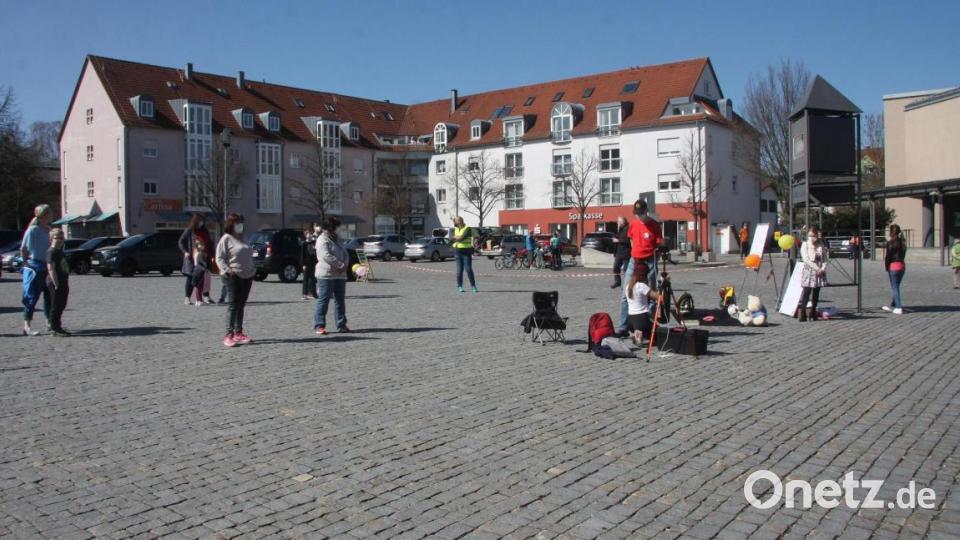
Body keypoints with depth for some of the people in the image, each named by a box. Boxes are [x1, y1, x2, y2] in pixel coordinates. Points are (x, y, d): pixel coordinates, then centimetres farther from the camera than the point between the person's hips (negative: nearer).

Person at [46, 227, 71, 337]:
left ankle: (57, 327, 22)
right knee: (56, 306, -4)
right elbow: (51, 269, -20)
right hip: (55, 283, -9)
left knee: (61, 305, 14)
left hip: (62, 282, 9)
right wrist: (56, 284, -22)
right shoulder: (51, 252, -13)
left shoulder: (60, 251, 16)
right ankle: (54, 328, 1)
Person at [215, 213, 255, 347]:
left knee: (241, 305, 10)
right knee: (234, 305, -10)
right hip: (234, 277, -7)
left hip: (247, 276, 7)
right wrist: (227, 270, -23)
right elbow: (219, 258, -10)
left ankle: (239, 332, 15)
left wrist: (252, 269, 18)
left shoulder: (242, 238, 18)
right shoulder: (226, 239, -5)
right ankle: (229, 334, -10)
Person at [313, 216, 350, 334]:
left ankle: (341, 325, 17)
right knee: (323, 300, -6)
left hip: (340, 275, 8)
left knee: (340, 300, 10)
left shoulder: (336, 239, 19)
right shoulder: (322, 240, -8)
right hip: (326, 275, -8)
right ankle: (319, 326, -3)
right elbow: (326, 256, -21)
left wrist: (345, 265, -6)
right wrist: (341, 265, -19)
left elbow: (345, 254, 14)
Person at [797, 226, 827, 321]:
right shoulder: (805, 245, -1)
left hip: (818, 272, 4)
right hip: (808, 271, -4)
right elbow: (806, 259, -9)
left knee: (816, 294, 6)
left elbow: (824, 259, 8)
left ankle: (813, 313, 15)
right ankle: (803, 314, -12)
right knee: (806, 293, -10)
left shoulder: (821, 246, 9)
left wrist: (823, 268, -11)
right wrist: (817, 268, -14)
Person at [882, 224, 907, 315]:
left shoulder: (891, 242, -13)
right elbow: (903, 254, 10)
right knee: (896, 287, 16)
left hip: (893, 266, -7)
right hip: (902, 265, 7)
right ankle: (892, 305, 26)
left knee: (895, 287, -1)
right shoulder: (902, 242, 9)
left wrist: (886, 266, -3)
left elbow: (888, 256, -12)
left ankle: (899, 307, -4)